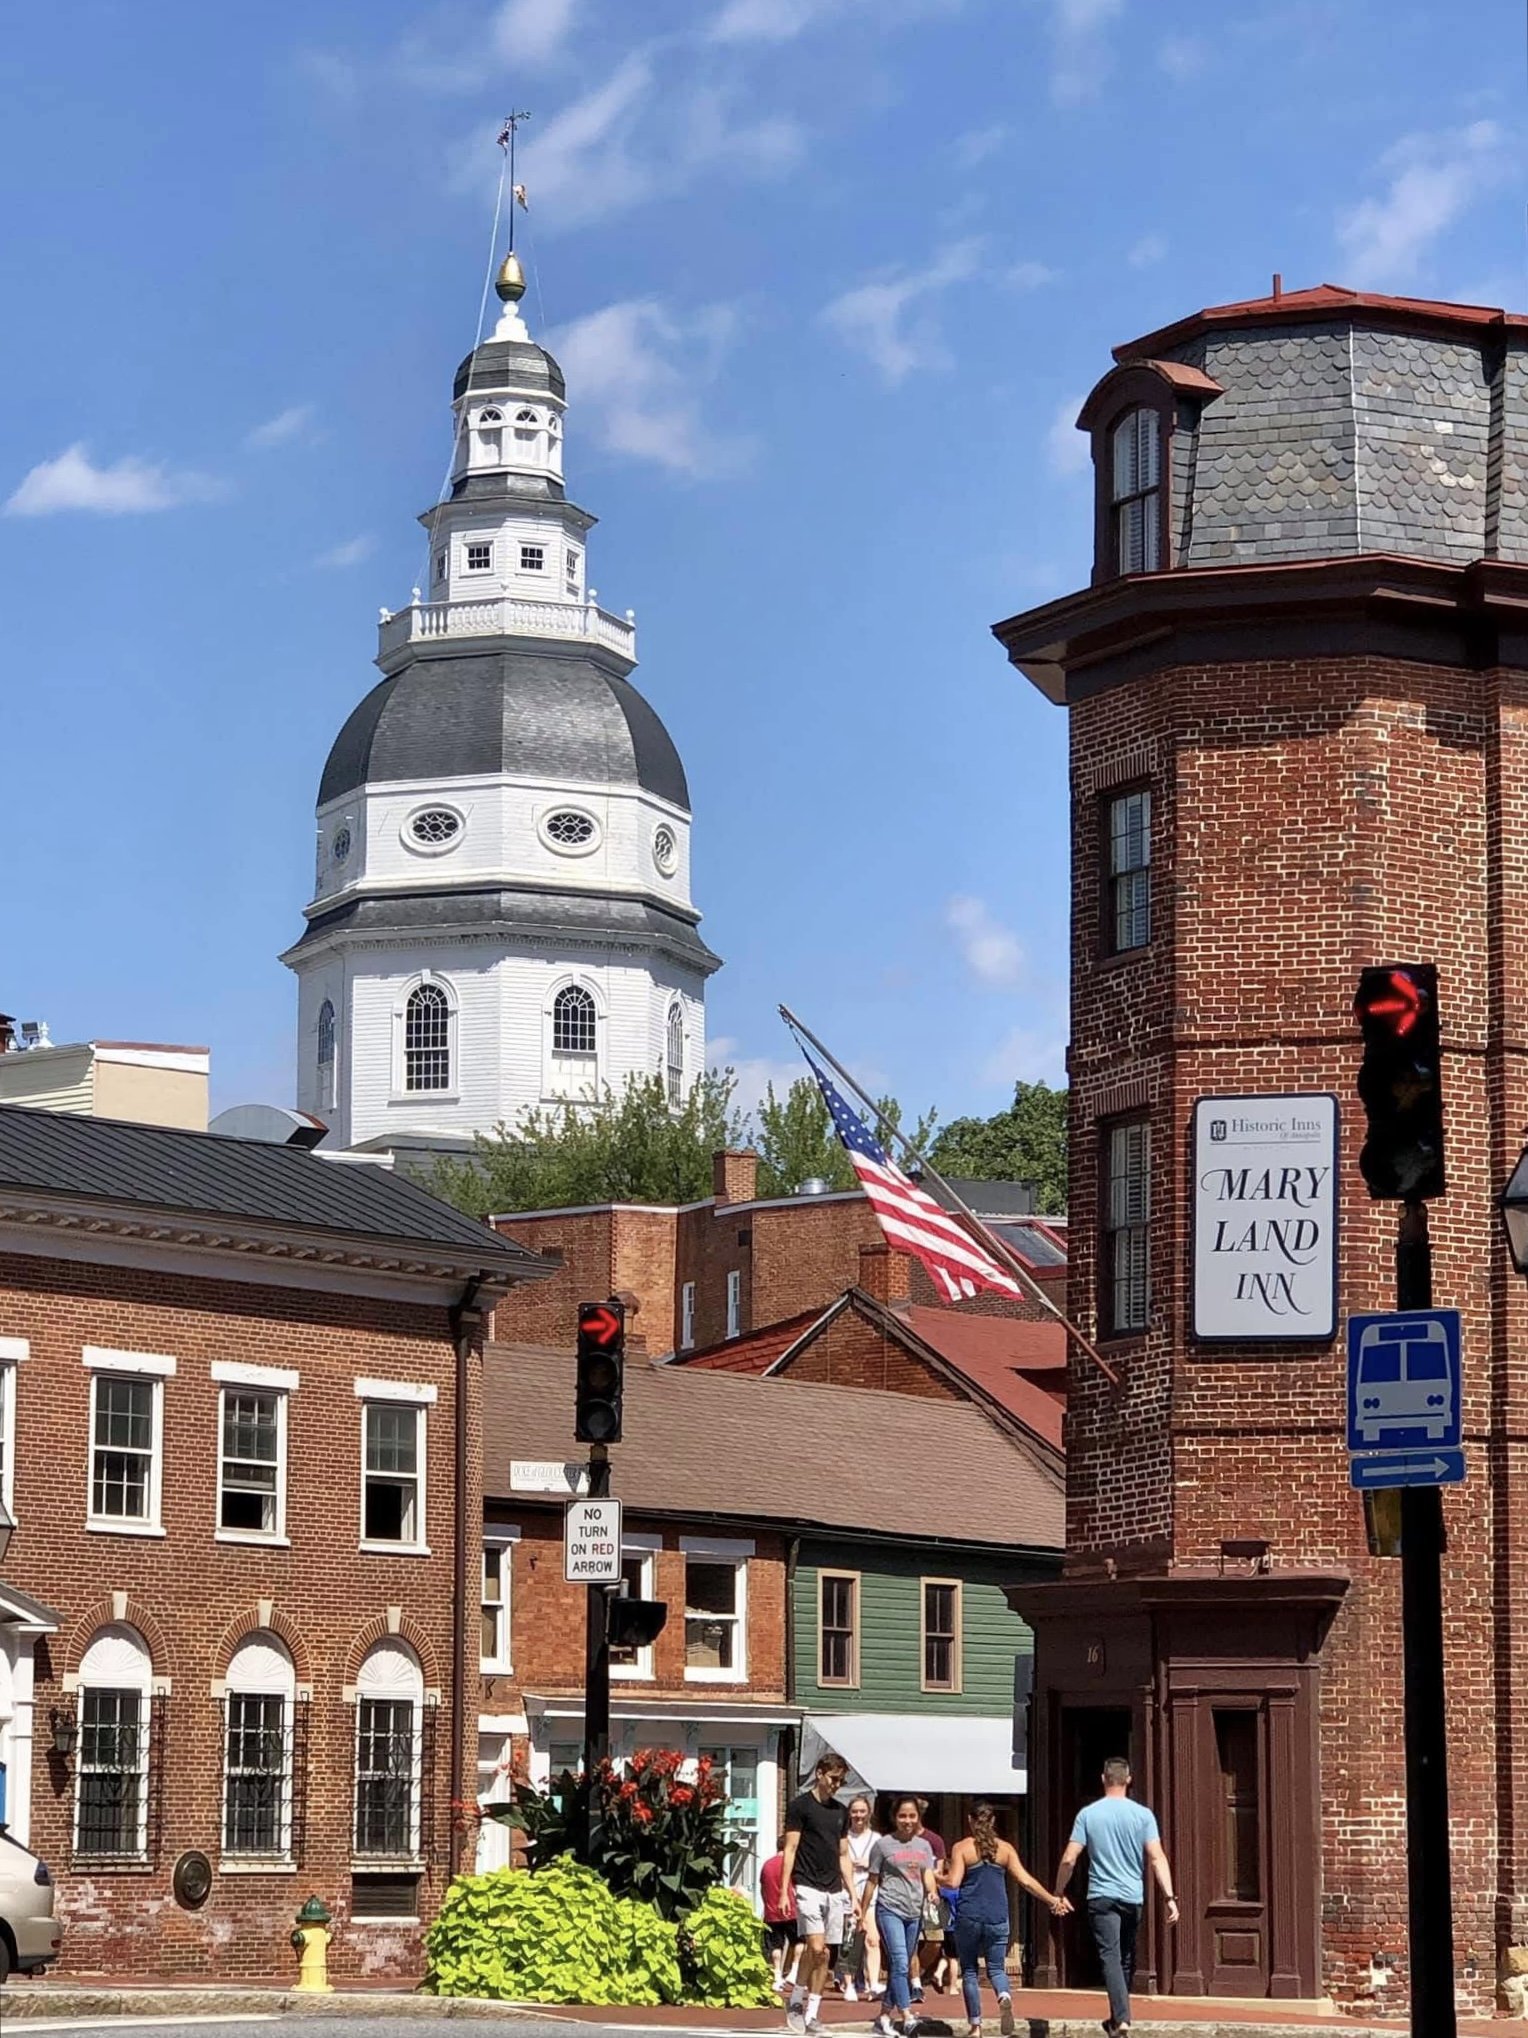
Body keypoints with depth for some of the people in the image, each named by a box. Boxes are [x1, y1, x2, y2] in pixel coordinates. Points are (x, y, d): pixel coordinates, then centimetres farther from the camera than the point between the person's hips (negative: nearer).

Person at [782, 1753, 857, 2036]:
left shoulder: (840, 1812, 16)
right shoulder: (800, 1806, -2)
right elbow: (790, 1849, -5)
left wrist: (852, 1894, 14)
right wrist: (784, 1891, -10)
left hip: (834, 1890, 6)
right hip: (808, 1886, -6)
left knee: (825, 1955, 3)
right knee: (815, 1947, -17)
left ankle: (811, 2013, 8)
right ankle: (795, 2003, -1)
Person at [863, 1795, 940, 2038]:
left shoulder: (923, 1845, 14)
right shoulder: (883, 1845, 3)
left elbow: (928, 1875, 4)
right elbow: (872, 1881, 6)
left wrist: (932, 1891, -19)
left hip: (915, 1913, 5)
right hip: (889, 1910, -5)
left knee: (900, 1967, 9)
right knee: (900, 1963, -17)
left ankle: (884, 2016, 19)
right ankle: (907, 2018, -26)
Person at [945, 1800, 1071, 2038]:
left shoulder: (962, 1848, -3)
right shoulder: (1005, 1849, 5)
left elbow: (953, 1883, -10)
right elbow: (1025, 1880, 1)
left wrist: (944, 1874, 12)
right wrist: (1052, 1900, 7)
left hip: (968, 1918, -2)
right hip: (997, 1918, 2)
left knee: (969, 1971, 10)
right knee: (996, 1967, 10)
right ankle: (1004, 1996, -25)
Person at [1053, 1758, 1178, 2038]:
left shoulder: (1088, 1814, -1)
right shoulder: (1143, 1815, 0)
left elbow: (1069, 1859, -4)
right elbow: (1157, 1858, -8)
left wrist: (1058, 1894, 9)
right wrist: (1170, 1897, -9)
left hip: (1101, 1897, -2)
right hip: (1133, 1897, 2)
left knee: (1110, 1956, -8)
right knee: (1126, 1959, 16)